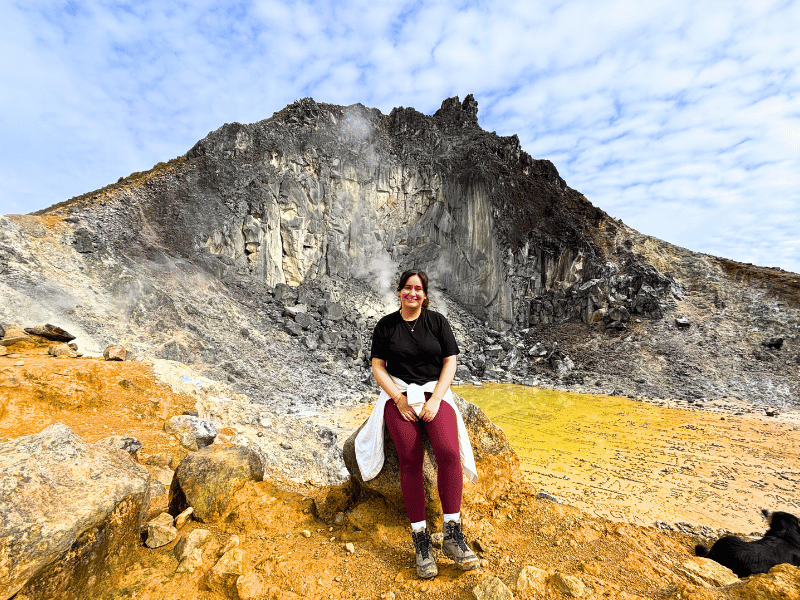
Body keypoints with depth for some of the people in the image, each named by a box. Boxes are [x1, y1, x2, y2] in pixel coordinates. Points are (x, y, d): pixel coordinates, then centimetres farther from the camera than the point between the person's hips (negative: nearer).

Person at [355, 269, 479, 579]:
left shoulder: (437, 321, 7)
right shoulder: (386, 325, 7)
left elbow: (450, 362, 3)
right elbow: (377, 366, 4)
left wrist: (435, 399, -10)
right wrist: (399, 399, -10)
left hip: (435, 393, 0)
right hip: (399, 394, 0)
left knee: (449, 452, -23)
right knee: (410, 460, -17)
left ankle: (453, 535, -10)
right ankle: (421, 540, -4)